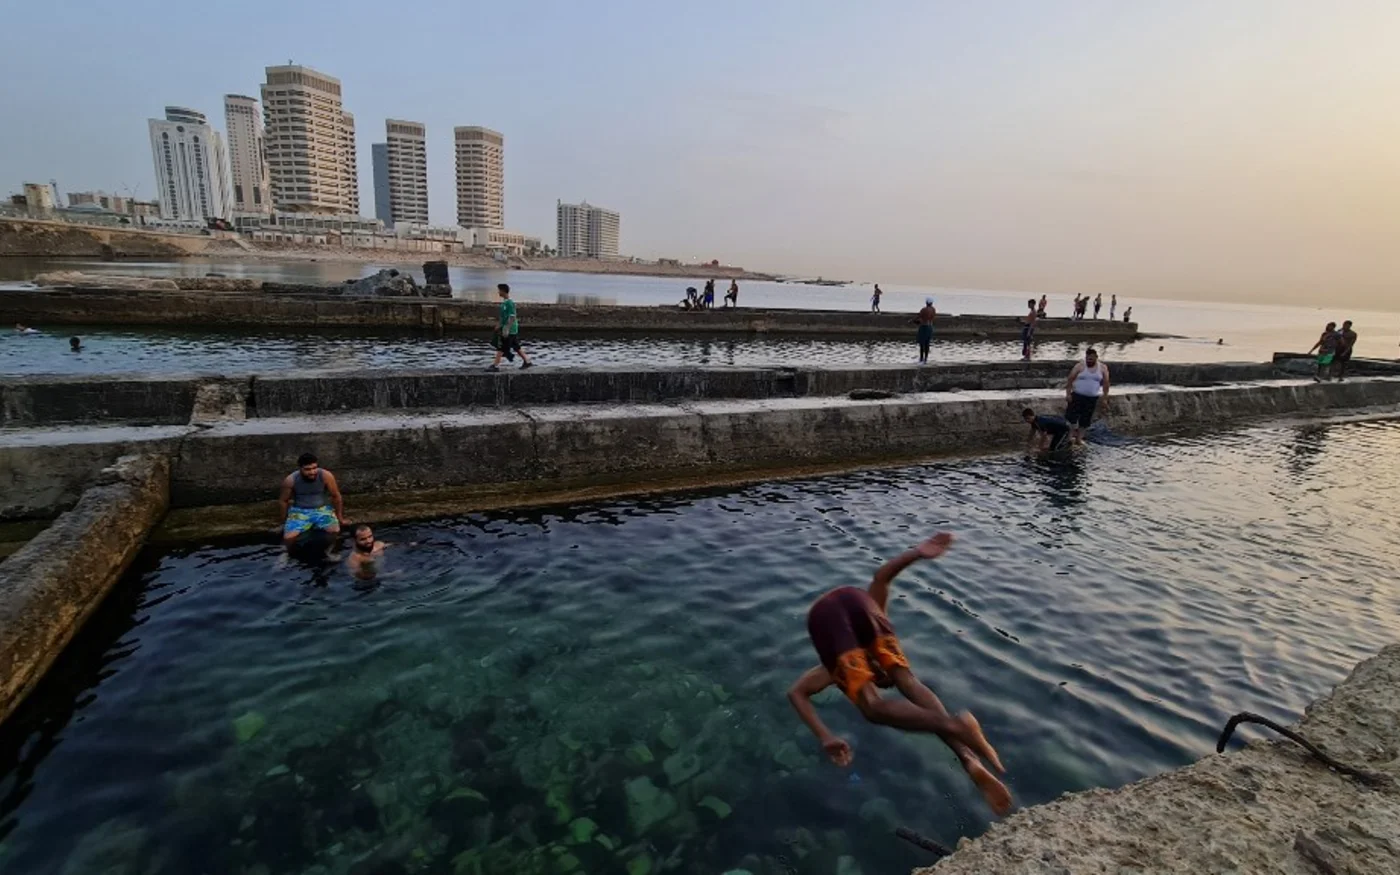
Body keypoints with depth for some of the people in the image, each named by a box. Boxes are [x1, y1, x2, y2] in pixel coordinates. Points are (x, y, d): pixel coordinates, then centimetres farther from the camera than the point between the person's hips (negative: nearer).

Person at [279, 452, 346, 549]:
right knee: (288, 538, -23)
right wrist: (284, 521, 10)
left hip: (322, 509, 0)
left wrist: (340, 517, 5)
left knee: (335, 531, -27)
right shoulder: (290, 480, -14)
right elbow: (283, 501, 3)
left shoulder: (326, 476, -17)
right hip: (299, 511, 0)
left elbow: (336, 496, -3)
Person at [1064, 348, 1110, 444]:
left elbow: (1105, 384, 5)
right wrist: (1068, 394, -11)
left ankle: (1079, 438, 16)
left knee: (1085, 419, 7)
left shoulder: (1103, 368, 1)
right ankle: (1070, 435, 2)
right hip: (1077, 395, -2)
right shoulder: (1080, 366, -6)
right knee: (1071, 415, -9)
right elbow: (1070, 380, -5)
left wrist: (1105, 399, 2)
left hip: (1092, 398, 2)